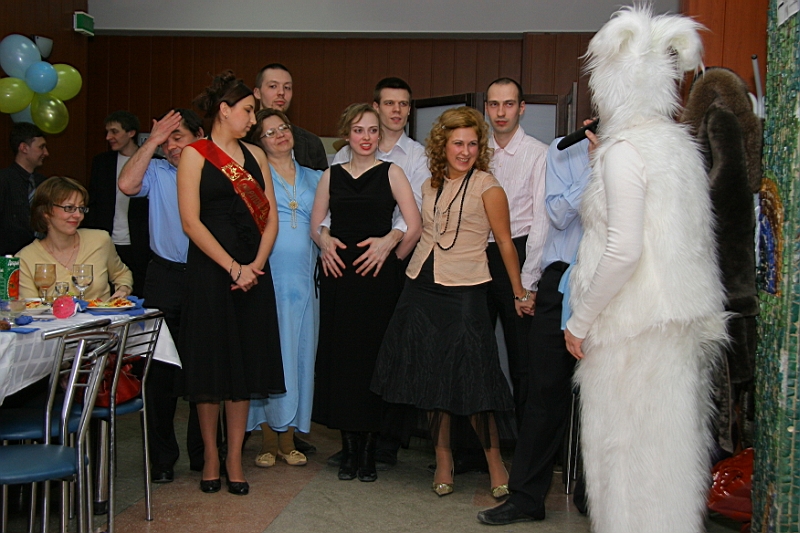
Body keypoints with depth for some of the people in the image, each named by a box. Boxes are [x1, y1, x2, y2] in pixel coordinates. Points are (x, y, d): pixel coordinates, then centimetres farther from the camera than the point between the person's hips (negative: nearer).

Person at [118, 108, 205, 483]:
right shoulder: (157, 173, 5)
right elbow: (127, 184, -15)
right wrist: (151, 142, -8)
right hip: (166, 279, 0)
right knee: (161, 370, 5)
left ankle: (202, 453, 24)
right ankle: (162, 457, 17)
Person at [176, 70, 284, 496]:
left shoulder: (255, 155, 12)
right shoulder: (195, 154, -2)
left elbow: (271, 215, 8)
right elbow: (191, 222, -9)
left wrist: (256, 264, -6)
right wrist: (232, 267, -14)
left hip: (252, 269, 4)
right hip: (210, 267, -4)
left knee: (246, 361, 5)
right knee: (211, 360, 2)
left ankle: (235, 457, 15)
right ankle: (210, 454, 17)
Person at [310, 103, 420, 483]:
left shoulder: (391, 173, 4)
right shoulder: (332, 176, 12)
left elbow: (413, 225, -3)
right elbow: (316, 224, 12)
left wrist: (392, 255, -3)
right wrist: (325, 243, -6)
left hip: (378, 278, -2)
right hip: (339, 277, 3)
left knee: (374, 356, -1)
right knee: (340, 355, 3)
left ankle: (368, 450, 10)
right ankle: (349, 448, 14)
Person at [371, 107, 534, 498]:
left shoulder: (486, 187, -5)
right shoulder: (430, 186, 11)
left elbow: (505, 242, -2)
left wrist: (519, 293, 1)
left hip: (464, 292, -5)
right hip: (421, 289, 5)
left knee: (469, 379, -3)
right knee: (431, 377, 8)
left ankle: (494, 461, 15)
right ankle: (443, 460, 22)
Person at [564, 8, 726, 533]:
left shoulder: (625, 149, -14)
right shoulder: (679, 143, 11)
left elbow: (625, 250, -21)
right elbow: (682, 239, 14)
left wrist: (580, 321, -12)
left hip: (634, 321, -9)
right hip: (679, 317, 9)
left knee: (626, 445, 0)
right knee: (668, 442, 15)